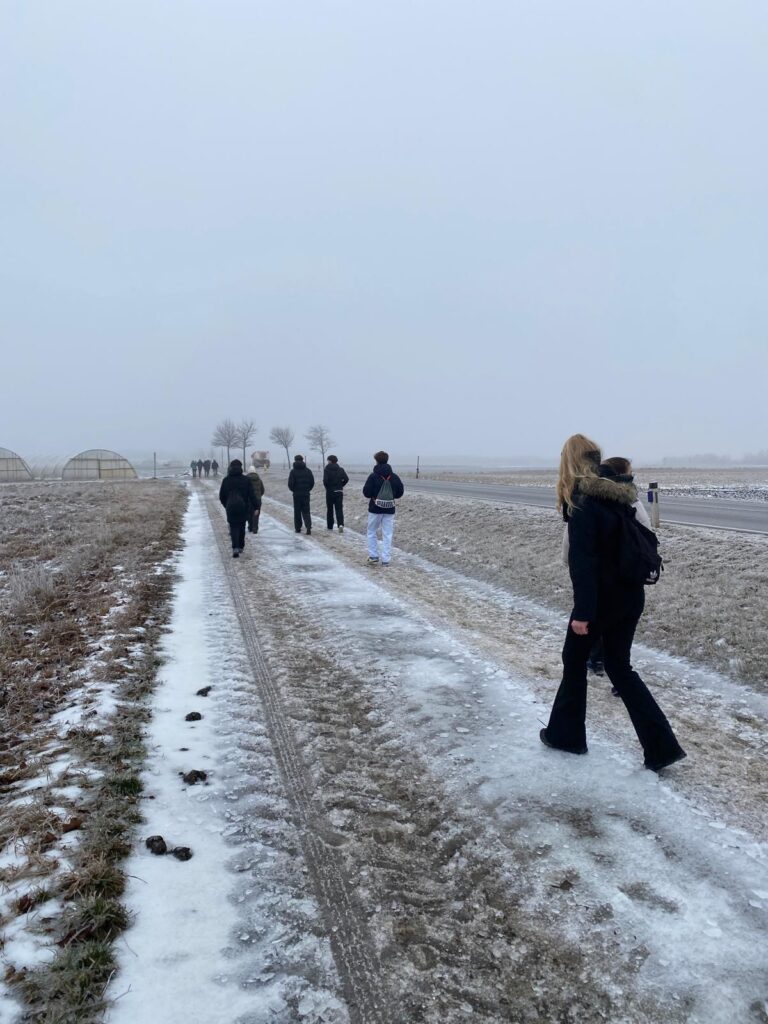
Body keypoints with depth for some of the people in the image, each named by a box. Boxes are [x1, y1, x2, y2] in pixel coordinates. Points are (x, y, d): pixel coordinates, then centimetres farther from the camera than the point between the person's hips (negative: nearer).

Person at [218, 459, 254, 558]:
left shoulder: (226, 480, 0)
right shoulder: (246, 479, -2)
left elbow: (221, 496, 5)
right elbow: (251, 495, -4)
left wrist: (226, 506, 20)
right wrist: (251, 508, 3)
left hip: (231, 508, -1)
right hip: (243, 507, 1)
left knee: (234, 528, 1)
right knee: (241, 527, 16)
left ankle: (235, 548, -17)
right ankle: (240, 547, 24)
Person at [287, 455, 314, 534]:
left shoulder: (293, 471, -8)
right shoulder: (308, 470, 2)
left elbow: (290, 484, -11)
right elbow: (312, 482, 2)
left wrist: (293, 490, 8)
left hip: (296, 494, -2)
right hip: (306, 494, 2)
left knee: (297, 512, 9)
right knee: (306, 511, 6)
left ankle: (298, 528, 13)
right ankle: (308, 526, -14)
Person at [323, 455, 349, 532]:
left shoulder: (327, 469, -9)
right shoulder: (341, 469, 2)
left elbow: (325, 480, -19)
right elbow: (346, 479, -6)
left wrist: (327, 487, -1)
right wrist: (341, 485, 7)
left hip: (330, 492, -2)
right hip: (339, 492, 2)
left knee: (329, 509, 12)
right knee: (339, 509, 2)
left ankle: (330, 526, 19)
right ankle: (340, 524, -19)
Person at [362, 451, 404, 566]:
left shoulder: (373, 476, -12)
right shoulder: (394, 477, -2)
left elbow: (366, 493, -12)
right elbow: (400, 492, 4)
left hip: (375, 509, -2)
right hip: (389, 510, 2)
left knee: (372, 532, 15)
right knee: (387, 535, 6)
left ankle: (373, 556, 14)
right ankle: (385, 560, 5)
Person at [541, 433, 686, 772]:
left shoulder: (583, 501, -16)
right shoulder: (618, 495, 8)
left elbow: (582, 559, -21)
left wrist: (582, 611, -21)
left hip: (602, 598, -7)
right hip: (630, 595, 7)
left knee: (574, 661, 13)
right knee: (619, 666, 15)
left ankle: (566, 734, 28)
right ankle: (661, 746, 11)